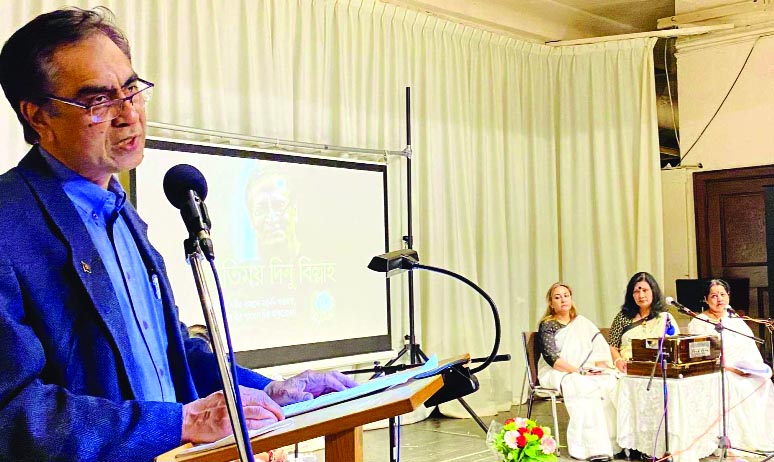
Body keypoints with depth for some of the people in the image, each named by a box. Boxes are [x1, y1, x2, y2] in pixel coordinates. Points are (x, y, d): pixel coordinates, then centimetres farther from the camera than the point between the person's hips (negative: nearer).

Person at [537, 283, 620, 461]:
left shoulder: (582, 322, 19)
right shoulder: (547, 326, 3)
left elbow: (600, 347, 10)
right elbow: (551, 358, -11)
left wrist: (600, 366, -11)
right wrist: (579, 371, -20)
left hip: (586, 372, 5)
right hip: (557, 373, -4)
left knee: (612, 383, -26)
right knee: (586, 387, -35)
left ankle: (614, 442, -24)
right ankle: (594, 448, -35)